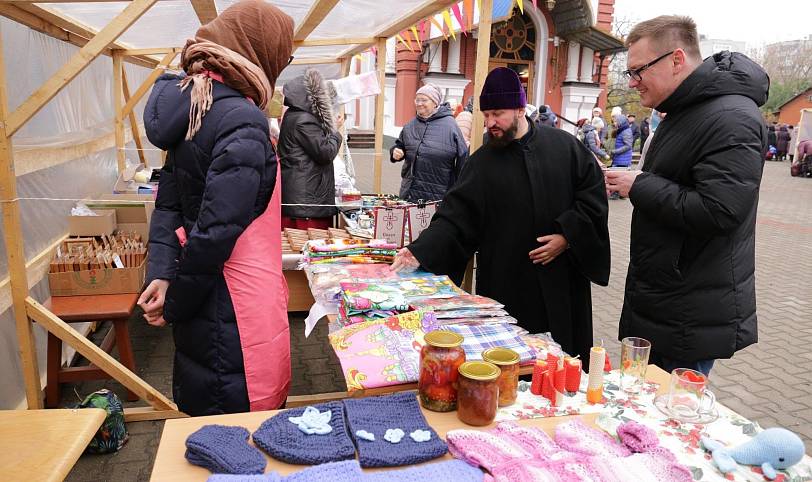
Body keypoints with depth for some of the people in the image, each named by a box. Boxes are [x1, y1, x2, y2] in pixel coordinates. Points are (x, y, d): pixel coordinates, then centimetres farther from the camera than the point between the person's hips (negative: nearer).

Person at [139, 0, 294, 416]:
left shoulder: (191, 108, 9)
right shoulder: (242, 121, -20)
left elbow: (170, 204, 9)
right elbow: (215, 230, -23)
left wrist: (160, 275, 0)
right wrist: (174, 306, -11)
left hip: (206, 303, 9)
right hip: (236, 310, -9)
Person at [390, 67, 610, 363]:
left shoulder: (565, 146, 0)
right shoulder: (482, 162, 1)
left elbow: (593, 194, 3)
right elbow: (455, 218, -5)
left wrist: (568, 235, -9)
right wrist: (420, 252, -18)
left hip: (563, 282, 1)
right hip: (505, 286, 0)